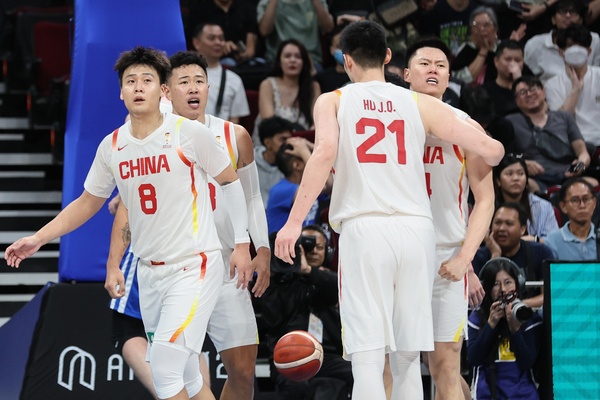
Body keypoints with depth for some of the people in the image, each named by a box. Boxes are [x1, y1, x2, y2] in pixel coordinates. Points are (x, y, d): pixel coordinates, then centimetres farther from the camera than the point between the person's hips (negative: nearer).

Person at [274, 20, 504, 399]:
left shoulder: (333, 101, 9)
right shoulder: (420, 103, 12)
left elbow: (325, 152, -11)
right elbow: (490, 150, 7)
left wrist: (294, 221, -11)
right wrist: (493, 149, 31)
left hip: (364, 227, -2)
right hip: (416, 229, 2)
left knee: (368, 357, -6)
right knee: (407, 358, 11)